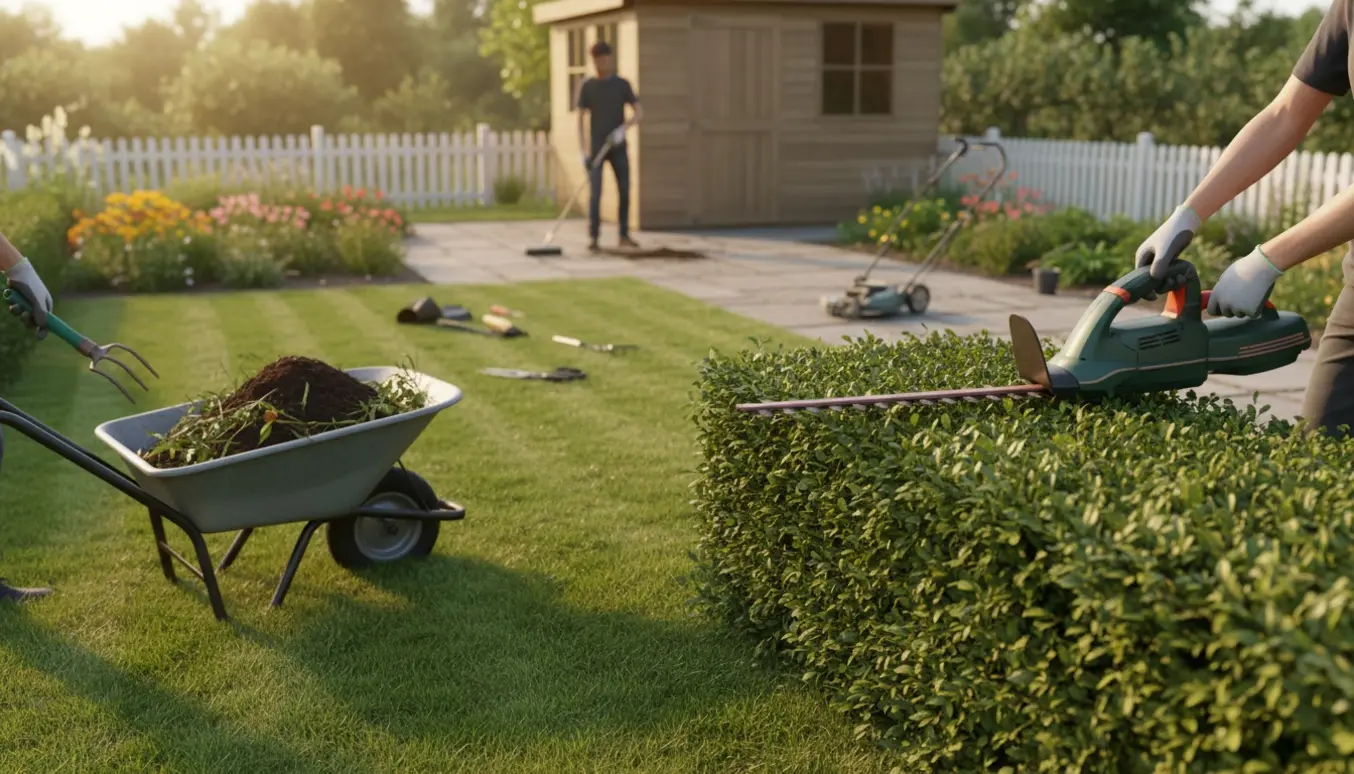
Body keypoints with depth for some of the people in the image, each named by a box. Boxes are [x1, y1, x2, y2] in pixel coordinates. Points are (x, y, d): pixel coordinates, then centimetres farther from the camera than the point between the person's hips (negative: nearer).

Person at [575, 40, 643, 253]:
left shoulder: (622, 84, 2)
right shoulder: (586, 86, 0)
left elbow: (639, 112, -2)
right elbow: (580, 119, -1)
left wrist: (623, 129, -21)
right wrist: (583, 151, -10)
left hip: (618, 148, 2)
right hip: (596, 149, -2)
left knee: (624, 191, 2)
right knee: (595, 193, -11)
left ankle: (624, 236, 16)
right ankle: (593, 238, -8)